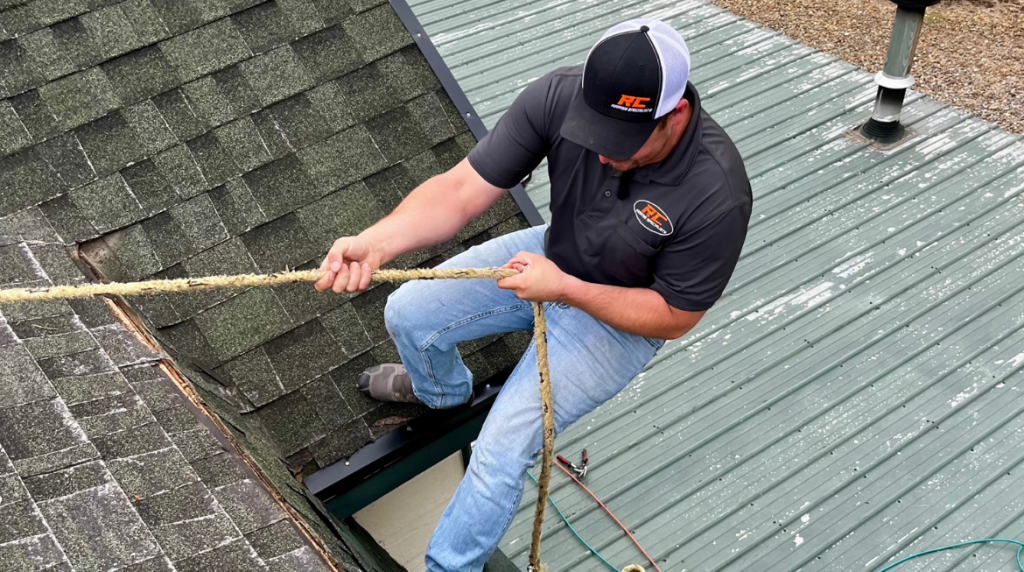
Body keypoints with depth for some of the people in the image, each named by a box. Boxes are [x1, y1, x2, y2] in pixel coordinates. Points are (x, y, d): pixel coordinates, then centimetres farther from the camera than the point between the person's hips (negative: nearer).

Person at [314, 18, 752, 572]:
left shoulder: (717, 195, -36)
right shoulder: (559, 96, -28)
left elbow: (673, 318, -22)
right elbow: (463, 188, -27)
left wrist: (563, 288, -30)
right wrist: (374, 242, -43)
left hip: (622, 315, -4)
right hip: (551, 256, 5)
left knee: (499, 453, -13)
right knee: (407, 315, 6)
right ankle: (440, 388, 44)